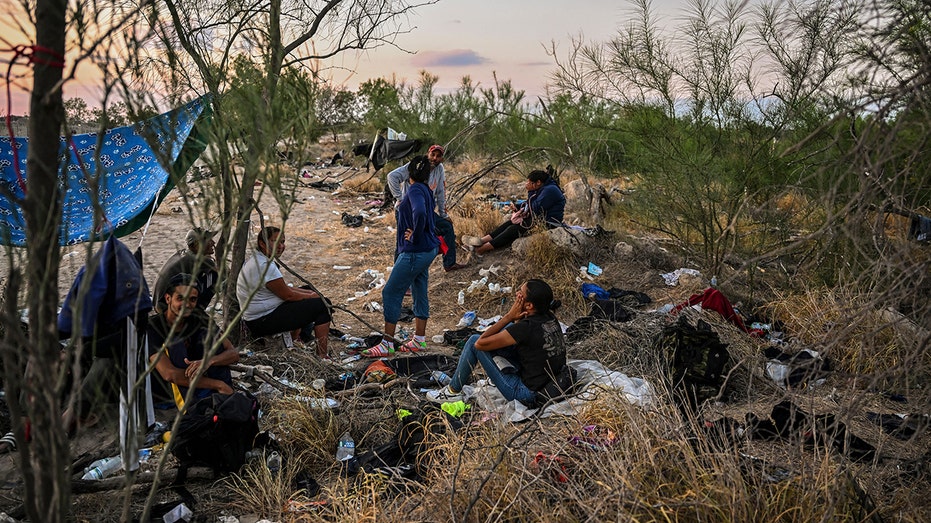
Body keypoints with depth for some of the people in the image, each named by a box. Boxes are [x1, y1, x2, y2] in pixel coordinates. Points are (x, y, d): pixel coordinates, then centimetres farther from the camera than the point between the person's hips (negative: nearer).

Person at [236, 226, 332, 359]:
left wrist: (310, 292, 6)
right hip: (263, 322, -11)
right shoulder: (264, 266, -22)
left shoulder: (257, 259, 11)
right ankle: (322, 356, -7)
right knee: (321, 306, -9)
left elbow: (284, 288, 15)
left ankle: (295, 336, 26)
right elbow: (287, 295, -17)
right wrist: (311, 296, -1)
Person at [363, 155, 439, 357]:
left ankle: (387, 344, 2)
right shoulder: (425, 190, 12)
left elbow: (419, 213, -36)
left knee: (391, 293, -3)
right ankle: (419, 340, 25)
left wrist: (415, 236, -23)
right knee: (419, 293, 16)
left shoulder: (415, 190, -17)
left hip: (415, 252, -10)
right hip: (426, 250, 10)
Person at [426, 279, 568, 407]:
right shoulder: (549, 317, -2)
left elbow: (480, 343, -16)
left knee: (474, 341, -4)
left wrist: (509, 316, -13)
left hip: (528, 395, -8)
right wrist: (516, 319, -4)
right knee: (511, 326, 18)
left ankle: (453, 391, 14)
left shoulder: (527, 327, -26)